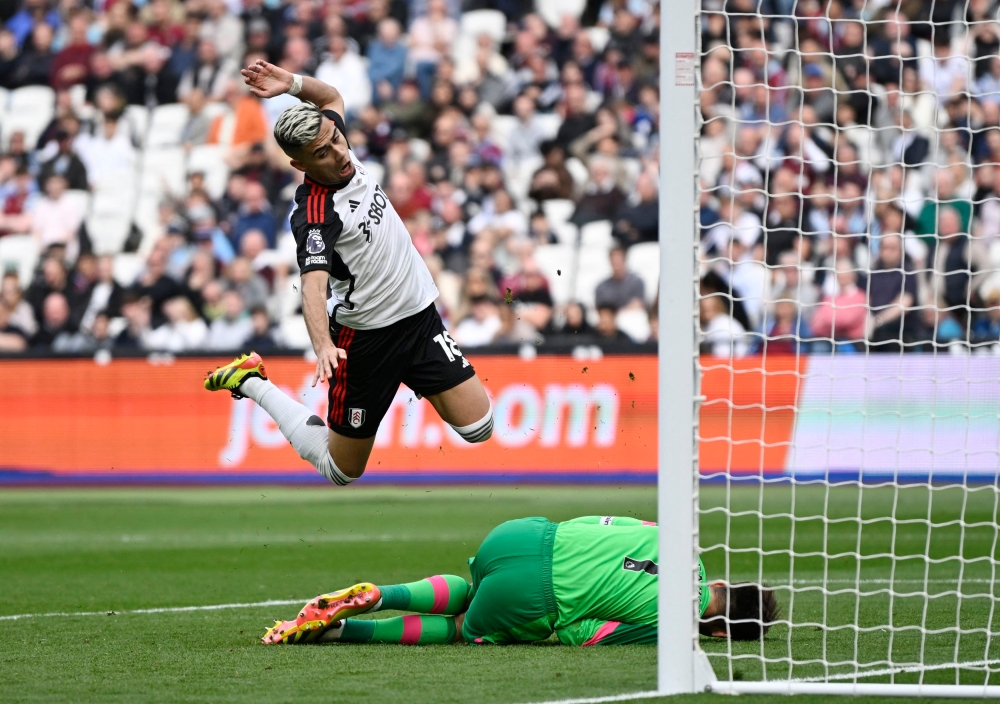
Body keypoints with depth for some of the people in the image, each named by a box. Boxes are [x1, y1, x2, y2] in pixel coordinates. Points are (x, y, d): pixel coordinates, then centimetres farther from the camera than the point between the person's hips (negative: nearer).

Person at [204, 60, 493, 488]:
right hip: (365, 337, -7)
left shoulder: (342, 156, -2)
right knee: (342, 470, 6)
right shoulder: (314, 215, -25)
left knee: (478, 428, -5)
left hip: (420, 316, 7)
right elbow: (313, 286, -38)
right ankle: (250, 383, 22)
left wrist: (292, 83, -3)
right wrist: (323, 346, -56)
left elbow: (332, 97, 18)